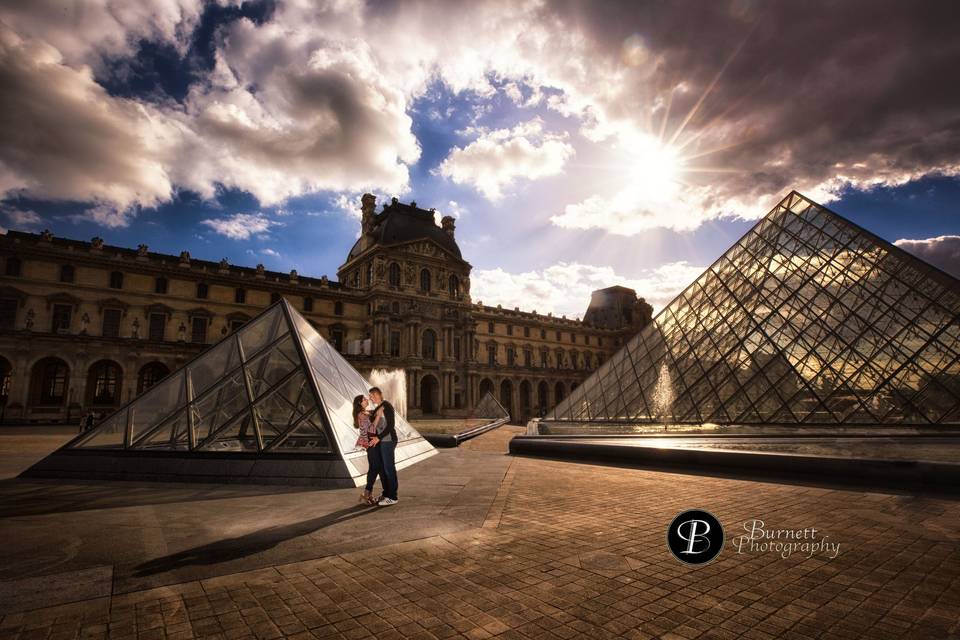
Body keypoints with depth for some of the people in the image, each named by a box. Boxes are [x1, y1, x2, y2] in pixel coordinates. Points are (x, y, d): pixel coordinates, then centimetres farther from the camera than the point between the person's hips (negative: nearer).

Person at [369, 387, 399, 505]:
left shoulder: (387, 406, -12)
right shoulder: (378, 408, 15)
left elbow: (391, 425, -17)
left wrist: (378, 437, -19)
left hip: (388, 440, -9)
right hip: (381, 441, 9)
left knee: (389, 468, -3)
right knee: (382, 468, 12)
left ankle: (393, 497, 4)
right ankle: (386, 494, 23)